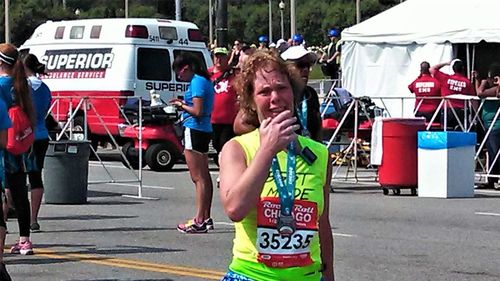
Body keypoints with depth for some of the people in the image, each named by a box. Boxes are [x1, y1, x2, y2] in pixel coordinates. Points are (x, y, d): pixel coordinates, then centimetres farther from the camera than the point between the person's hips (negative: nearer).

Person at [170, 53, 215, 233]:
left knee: (198, 177, -9)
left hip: (195, 130, -10)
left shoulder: (197, 82, -14)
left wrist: (181, 105, -5)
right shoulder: (204, 81, 16)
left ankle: (199, 221, -10)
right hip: (204, 129, 10)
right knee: (203, 176, 13)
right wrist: (184, 104, 10)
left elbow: (197, 111, -19)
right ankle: (206, 218, 19)